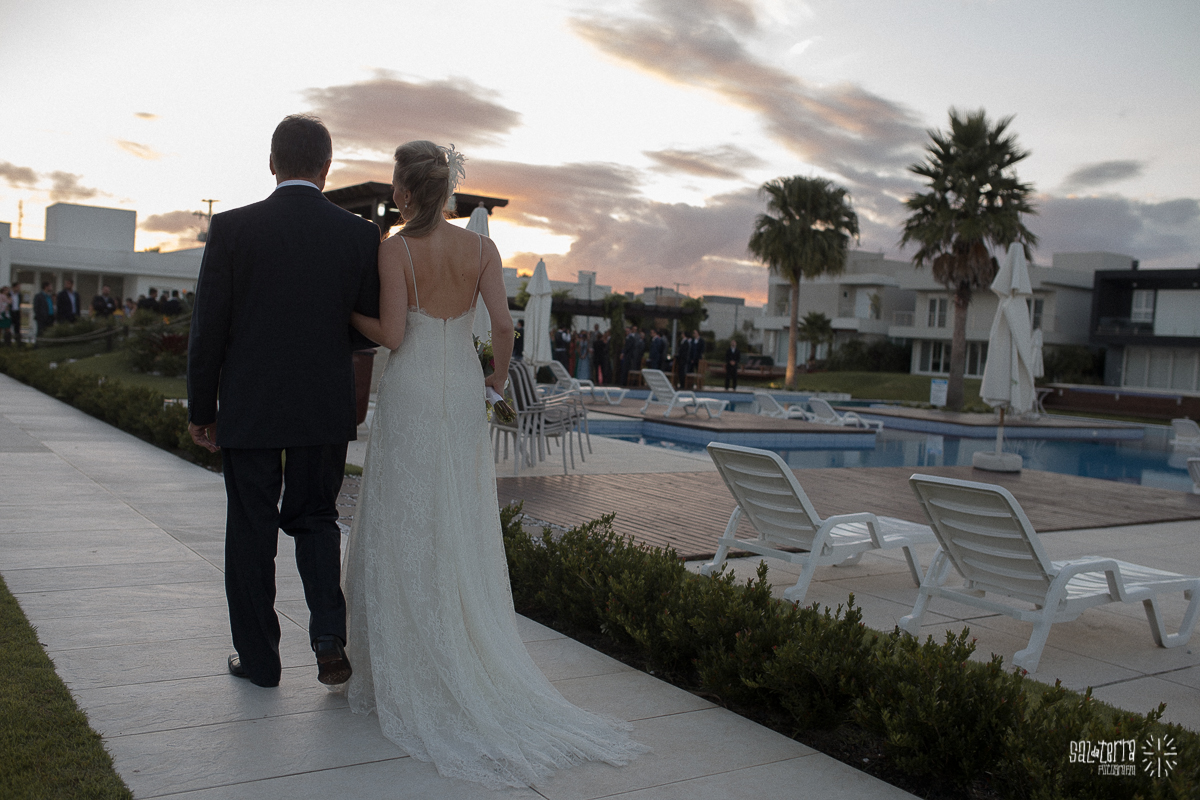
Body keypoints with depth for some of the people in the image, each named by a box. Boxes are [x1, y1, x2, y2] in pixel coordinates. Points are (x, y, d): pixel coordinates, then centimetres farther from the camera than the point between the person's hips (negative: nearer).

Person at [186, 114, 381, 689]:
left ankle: (257, 657, 21)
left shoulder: (232, 228, -7)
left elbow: (208, 329, -6)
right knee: (315, 519, 18)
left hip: (248, 408, -1)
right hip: (327, 409, 2)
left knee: (251, 531, 11)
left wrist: (200, 409, 4)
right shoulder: (361, 235, -3)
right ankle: (329, 634, 3)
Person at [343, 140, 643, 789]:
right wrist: (498, 376, 9)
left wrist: (350, 314, 6)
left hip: (409, 394, -4)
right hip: (462, 393, 4)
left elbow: (392, 335, -13)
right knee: (462, 529, 11)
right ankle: (472, 659, 18)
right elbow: (503, 325, -7)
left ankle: (406, 665, 12)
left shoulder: (394, 249, -10)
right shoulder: (481, 248, 0)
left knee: (404, 527, 5)